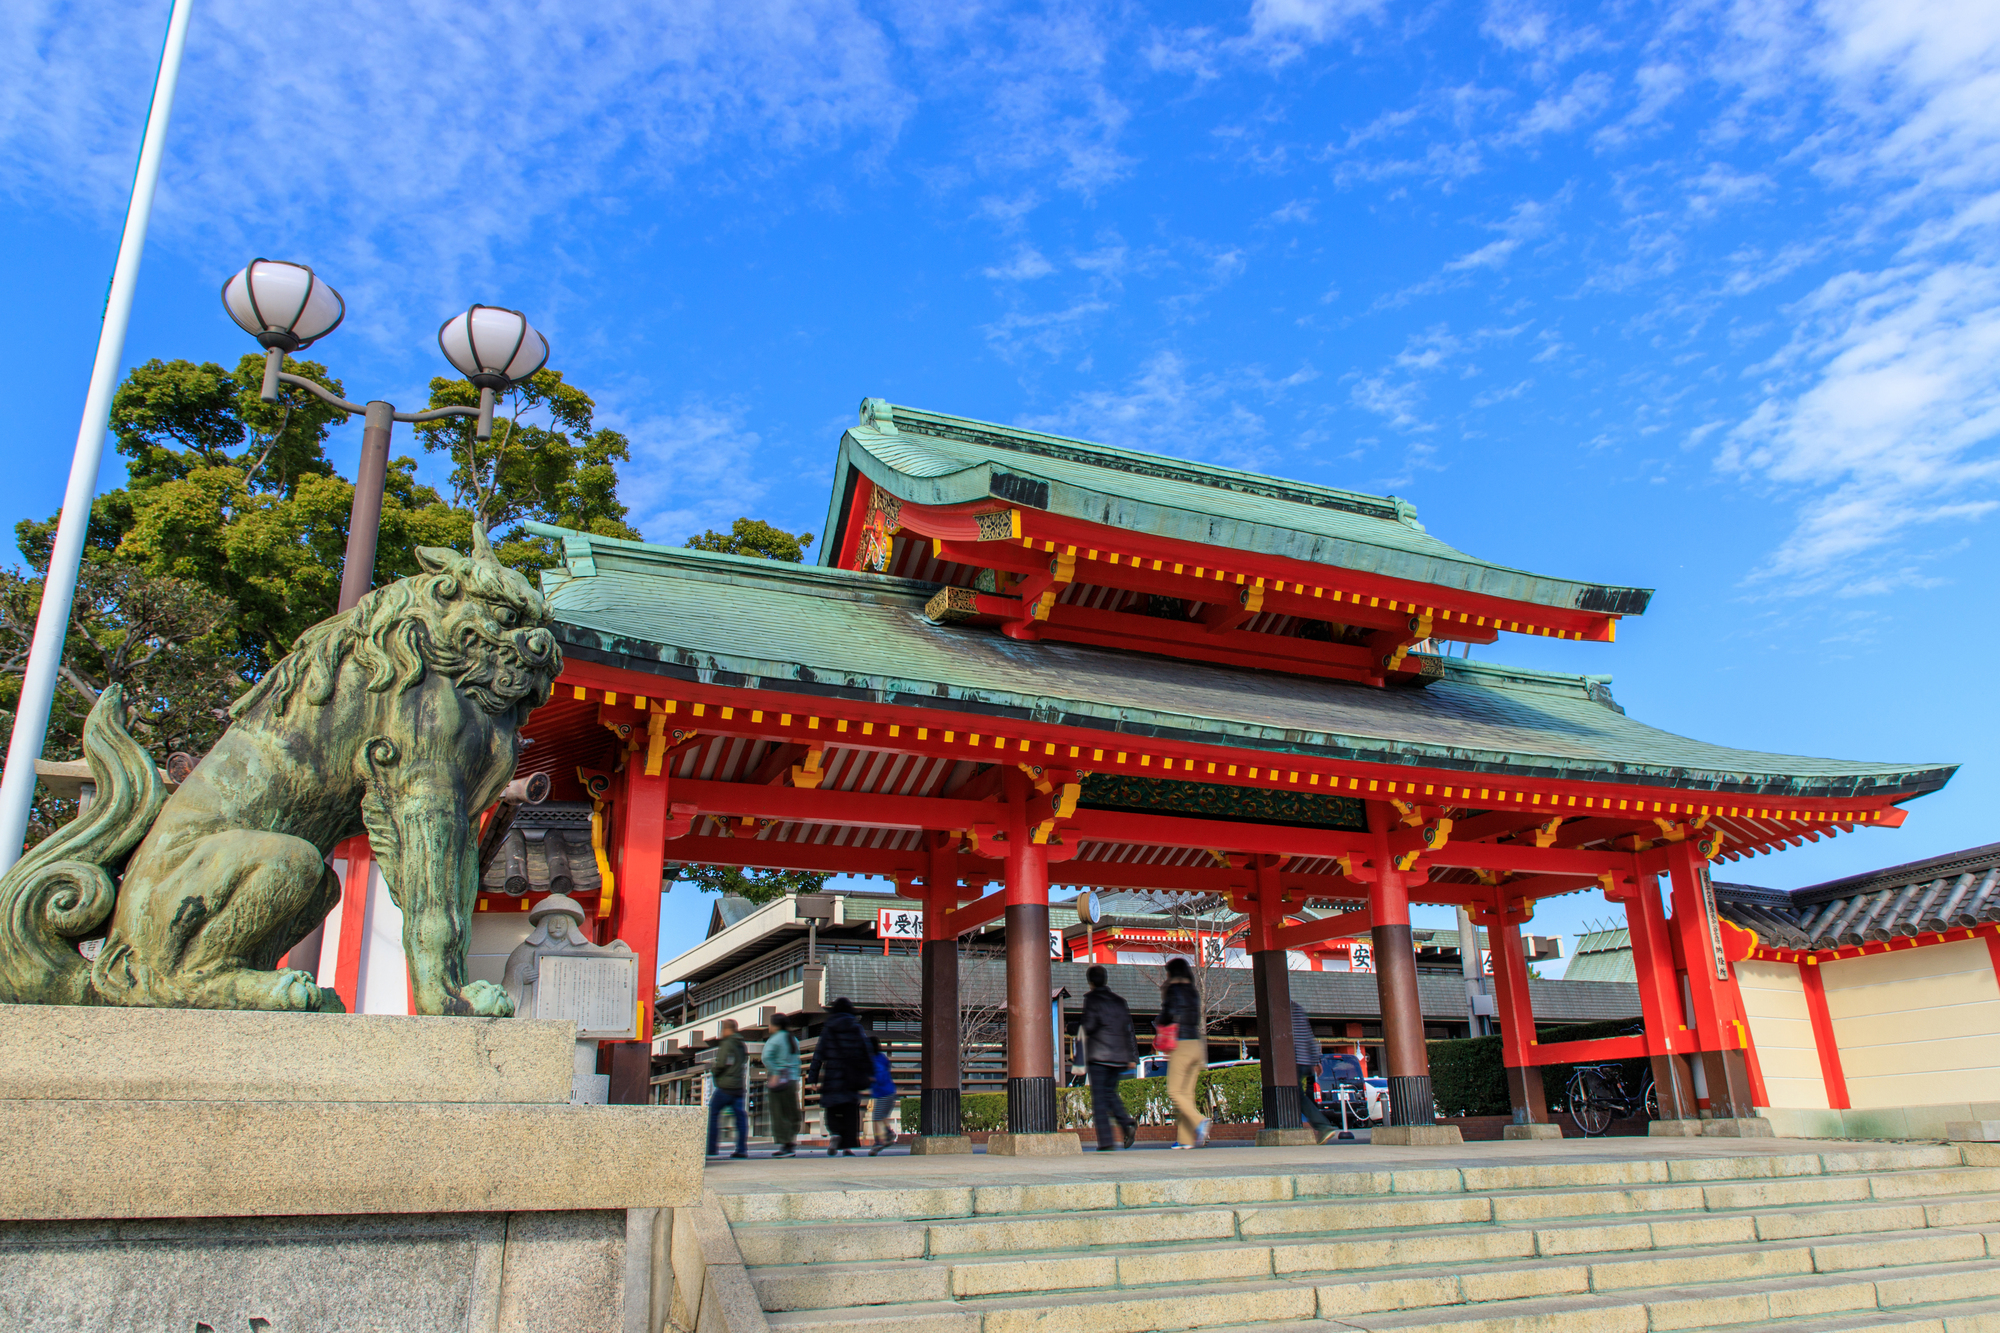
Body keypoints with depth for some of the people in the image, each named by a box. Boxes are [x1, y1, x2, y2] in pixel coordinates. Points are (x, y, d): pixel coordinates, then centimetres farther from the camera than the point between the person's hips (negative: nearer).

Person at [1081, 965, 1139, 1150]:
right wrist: (1132, 1057, 11)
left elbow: (1090, 1026, -12)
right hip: (1119, 1056, 5)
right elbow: (1129, 1029, 10)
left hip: (1098, 1055, -5)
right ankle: (1127, 1123, -3)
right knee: (1110, 1092, 19)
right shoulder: (1119, 1000, 12)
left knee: (1099, 1097, -1)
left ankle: (1105, 1140, -9)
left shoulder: (1091, 998, -3)